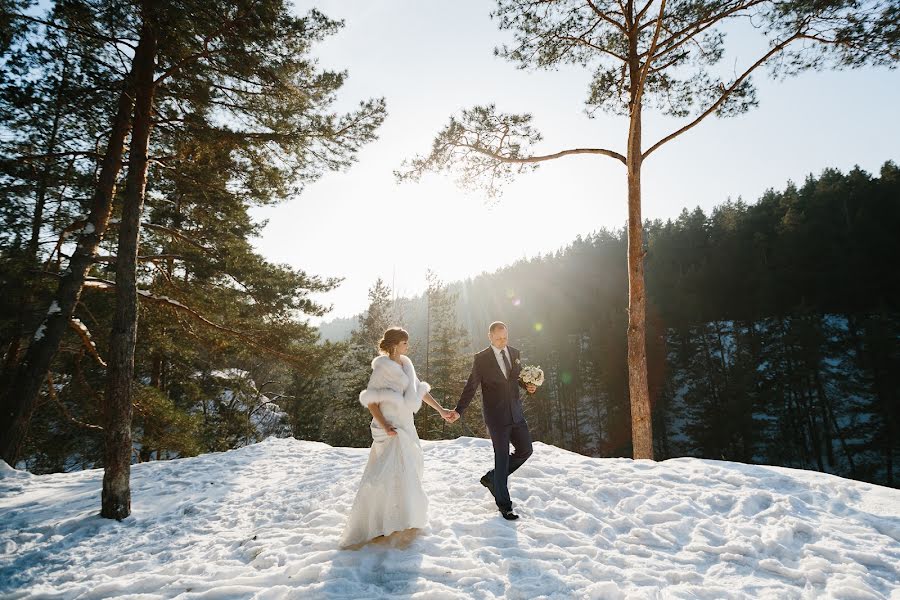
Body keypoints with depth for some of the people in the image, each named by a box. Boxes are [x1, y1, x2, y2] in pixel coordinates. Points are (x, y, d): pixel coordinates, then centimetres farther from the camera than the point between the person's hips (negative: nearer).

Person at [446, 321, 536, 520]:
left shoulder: (514, 353, 6)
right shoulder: (481, 358, -9)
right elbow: (471, 386, -6)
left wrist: (528, 386, -2)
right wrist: (458, 410, -14)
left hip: (516, 414, 6)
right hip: (496, 417, -5)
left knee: (525, 450, 9)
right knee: (502, 457, 1)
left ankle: (492, 478, 29)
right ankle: (504, 505, 16)